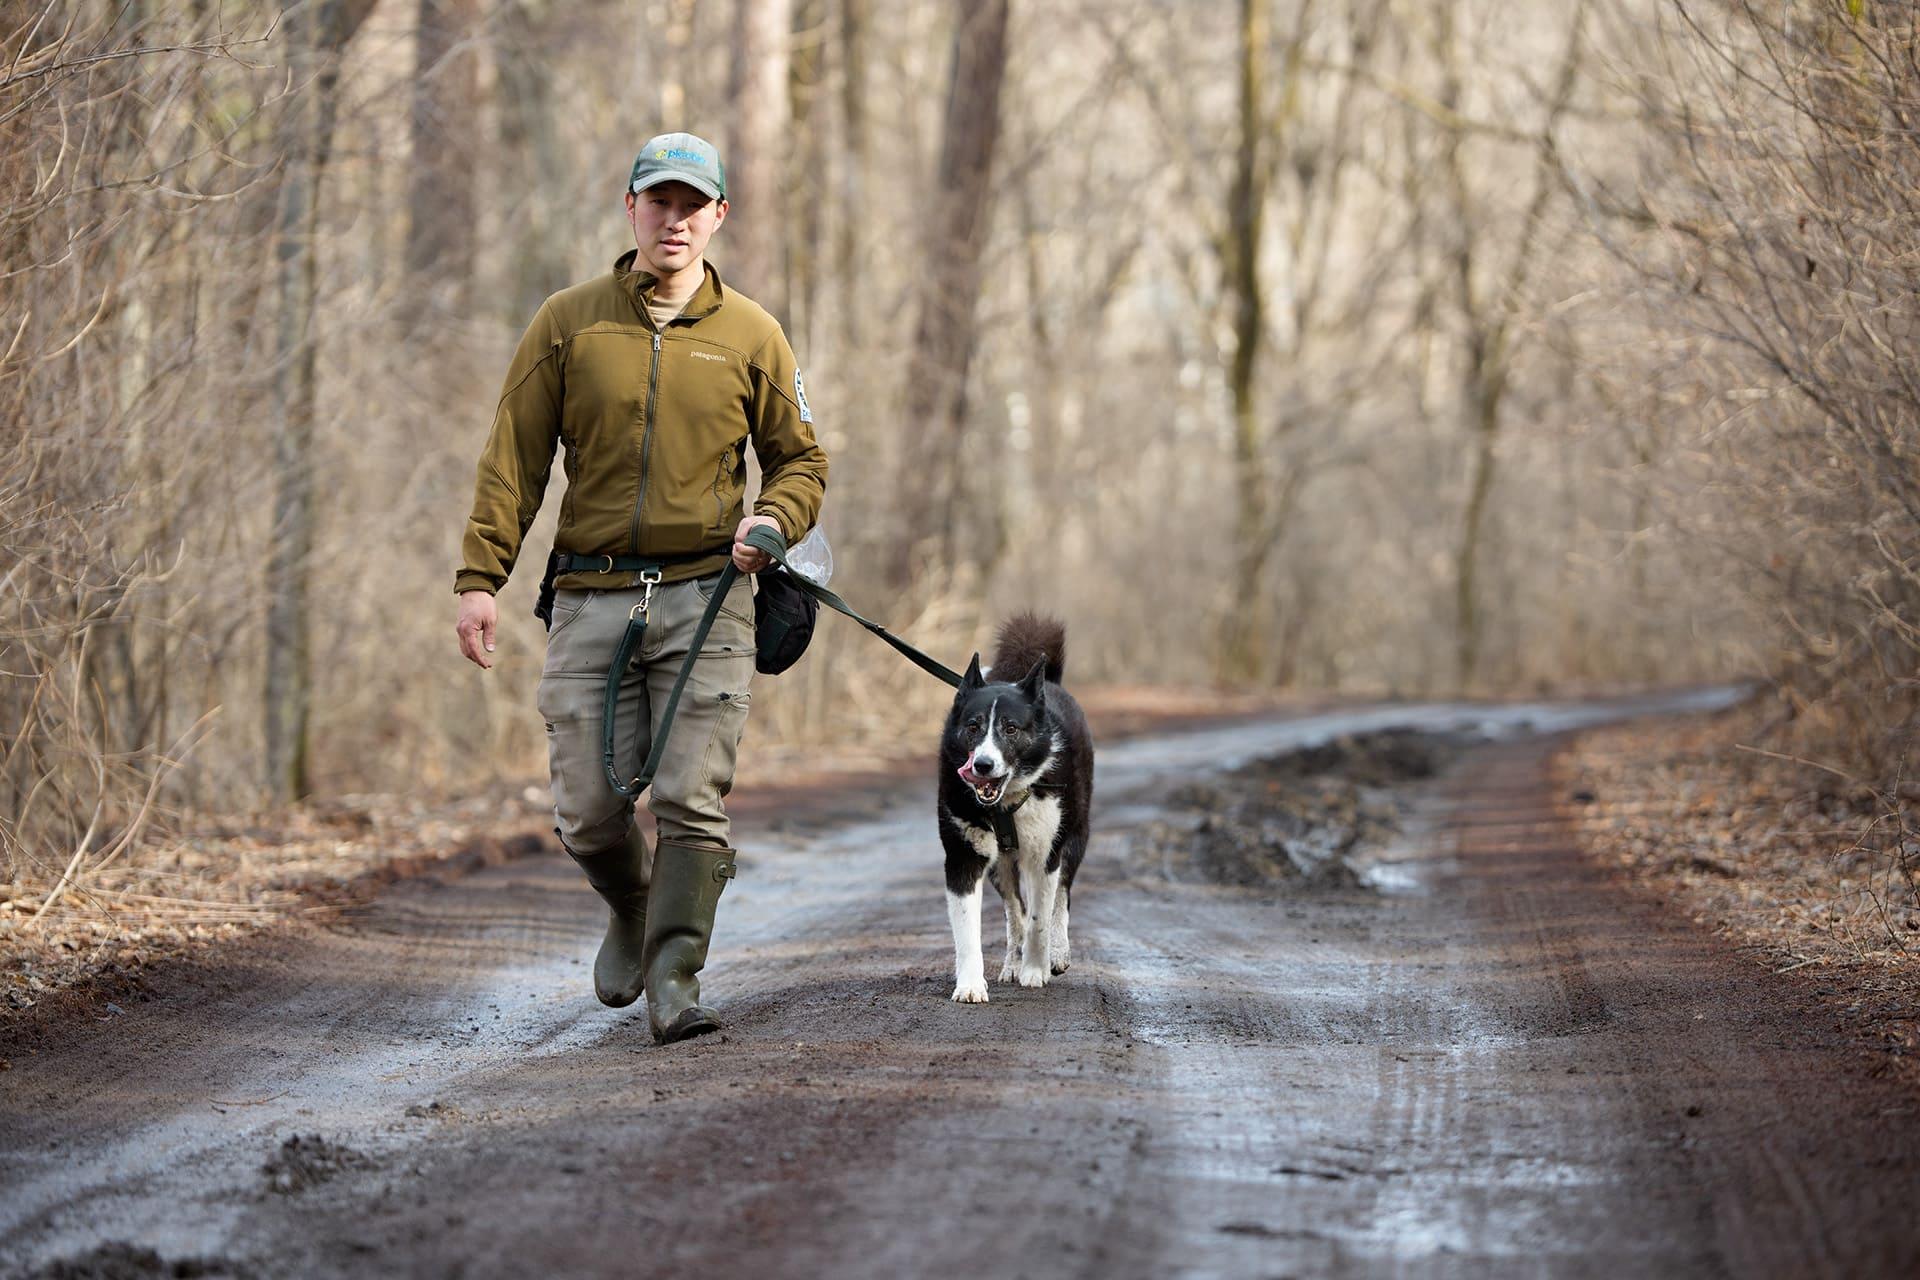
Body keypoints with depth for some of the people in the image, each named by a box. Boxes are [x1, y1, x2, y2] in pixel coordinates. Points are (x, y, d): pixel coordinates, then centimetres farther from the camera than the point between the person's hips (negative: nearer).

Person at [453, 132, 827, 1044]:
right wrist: (481, 576, -4)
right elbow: (512, 458, 4)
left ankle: (674, 983, -5)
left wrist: (771, 521, -8)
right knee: (588, 812, 2)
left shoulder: (750, 336, 7)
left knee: (693, 801, -10)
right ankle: (633, 911, 32)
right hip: (591, 600, 1)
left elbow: (800, 461, 14)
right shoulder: (567, 323, 6)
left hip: (705, 600, -1)